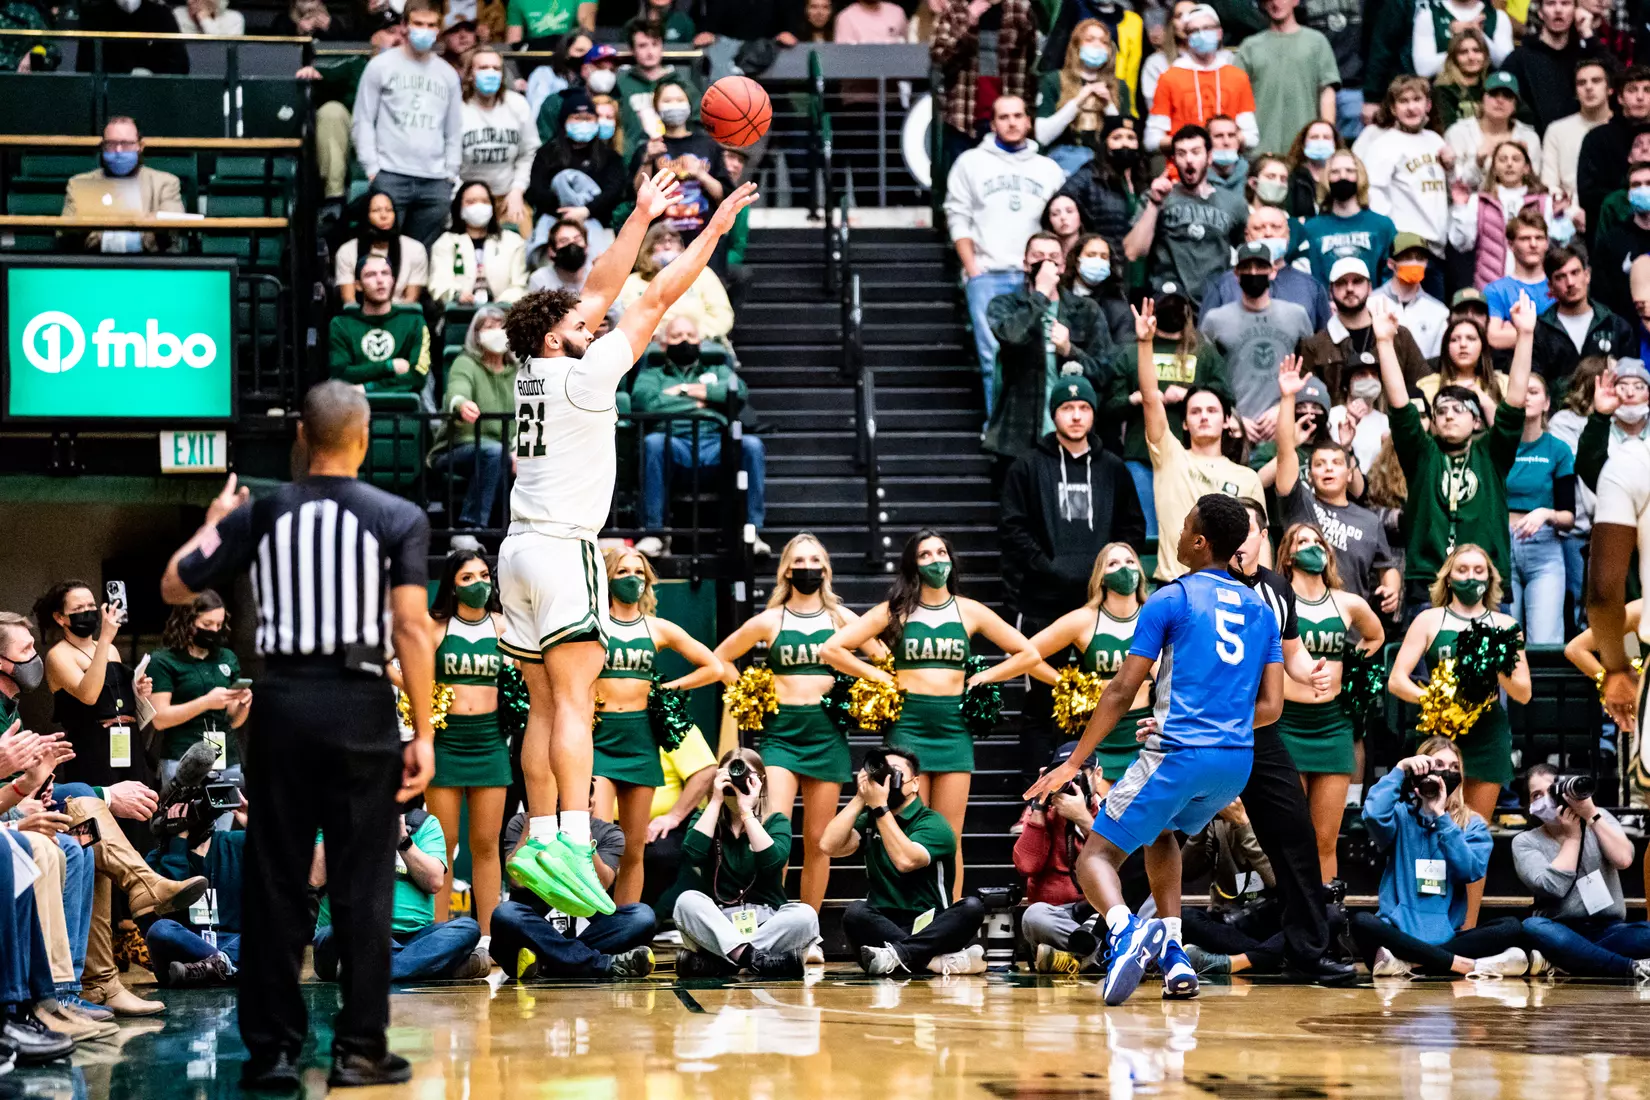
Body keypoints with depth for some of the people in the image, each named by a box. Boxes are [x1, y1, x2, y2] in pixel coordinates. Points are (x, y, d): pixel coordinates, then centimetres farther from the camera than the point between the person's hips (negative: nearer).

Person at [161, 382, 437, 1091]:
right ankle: (360, 1050, 7)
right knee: (362, 886, 5)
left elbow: (175, 587, 11)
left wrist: (214, 523, 28)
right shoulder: (399, 518, -2)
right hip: (361, 711, -2)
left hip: (282, 709, 2)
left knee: (275, 885, 8)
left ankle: (272, 1050, 8)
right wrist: (423, 733, -5)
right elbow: (412, 629, -8)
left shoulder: (260, 514, 3)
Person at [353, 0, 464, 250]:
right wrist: (372, 168, -4)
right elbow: (362, 121, 3)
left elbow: (455, 131, 18)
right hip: (390, 177, -3)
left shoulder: (448, 74, 16)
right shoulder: (381, 66, 5)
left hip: (435, 182, 3)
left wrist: (450, 173, 9)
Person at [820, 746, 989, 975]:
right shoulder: (869, 821, 13)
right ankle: (936, 959, -41)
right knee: (855, 912, -30)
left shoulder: (933, 824, -2)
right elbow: (830, 846, -4)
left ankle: (897, 954, -46)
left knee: (972, 907, -31)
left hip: (930, 928, -2)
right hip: (883, 925, 2)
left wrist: (880, 807, -17)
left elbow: (906, 861, -21)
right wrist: (860, 798, -5)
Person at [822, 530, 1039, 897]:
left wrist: (983, 678, 6)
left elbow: (1027, 652, 15)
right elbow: (831, 649, 1)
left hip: (954, 727, 2)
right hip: (908, 725, -2)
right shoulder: (896, 611, 5)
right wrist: (879, 676, -2)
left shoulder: (969, 611, 10)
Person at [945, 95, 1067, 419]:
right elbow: (958, 218, 6)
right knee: (994, 357, -8)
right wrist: (973, 269, -3)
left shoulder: (1049, 169, 16)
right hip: (987, 277, -1)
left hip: (1036, 279, 1)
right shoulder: (971, 162, 11)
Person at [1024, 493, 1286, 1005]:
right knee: (1161, 832, 33)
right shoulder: (1259, 610, 15)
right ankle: (1172, 955, 18)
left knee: (1097, 854, 1)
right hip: (1238, 760, 6)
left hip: (1177, 754, -6)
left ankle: (1124, 929, -32)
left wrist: (1073, 763, 1)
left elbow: (1122, 691, -4)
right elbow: (1270, 707, 11)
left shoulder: (1171, 600, -1)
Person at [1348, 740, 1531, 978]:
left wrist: (1441, 817, -10)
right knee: (1362, 922, -33)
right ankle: (1465, 965, -35)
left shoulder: (1473, 824, 10)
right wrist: (1399, 770, -8)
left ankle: (1407, 962, -32)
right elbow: (1374, 815, -18)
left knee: (1511, 927, -23)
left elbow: (1471, 871, -9)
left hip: (1447, 937, 2)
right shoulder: (1402, 815, 7)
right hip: (1401, 933, -2)